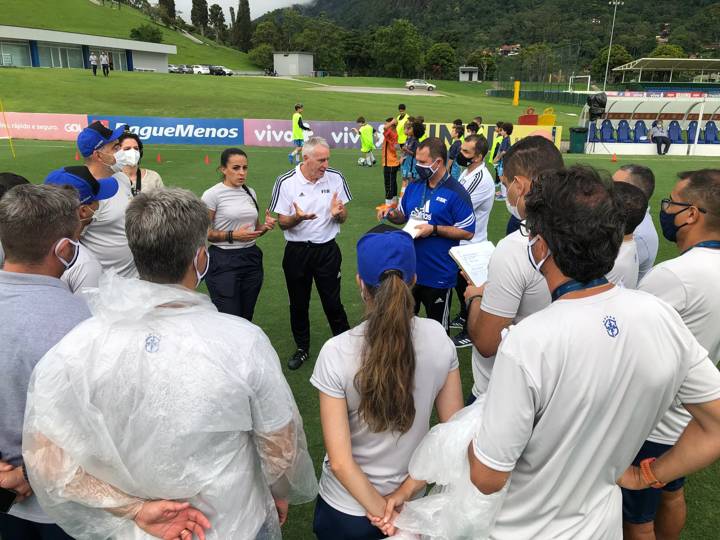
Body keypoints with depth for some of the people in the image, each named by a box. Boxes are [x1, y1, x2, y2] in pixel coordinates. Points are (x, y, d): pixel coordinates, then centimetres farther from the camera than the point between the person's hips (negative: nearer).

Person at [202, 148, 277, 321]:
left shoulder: (250, 192, 10)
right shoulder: (212, 194, -7)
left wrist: (265, 226, -2)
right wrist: (233, 236, -20)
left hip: (251, 259, 6)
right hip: (224, 261, -6)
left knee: (246, 317, 11)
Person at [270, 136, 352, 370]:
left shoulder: (336, 178, -4)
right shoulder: (286, 182, -9)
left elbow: (343, 218, 5)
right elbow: (283, 223, -4)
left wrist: (338, 213, -19)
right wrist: (297, 217, -26)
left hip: (327, 249, 0)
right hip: (296, 251, 0)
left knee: (333, 302, 6)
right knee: (298, 303, 13)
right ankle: (302, 348, 32)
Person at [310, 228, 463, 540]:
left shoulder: (336, 353, -25)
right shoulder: (438, 338, -15)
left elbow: (340, 461, -22)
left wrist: (382, 512, -11)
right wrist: (404, 492, -8)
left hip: (347, 509, -2)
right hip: (412, 503, 2)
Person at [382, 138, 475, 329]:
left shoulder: (456, 193, -14)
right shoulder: (413, 186, 4)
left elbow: (467, 232, -14)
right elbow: (402, 215, 16)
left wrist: (434, 229, -22)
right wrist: (391, 215, -6)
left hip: (438, 275, -6)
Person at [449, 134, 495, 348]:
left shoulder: (481, 179, -25)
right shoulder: (468, 172, 7)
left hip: (470, 244, -9)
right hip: (461, 241, 9)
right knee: (459, 282, 23)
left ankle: (471, 333, 19)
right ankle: (464, 317, 44)